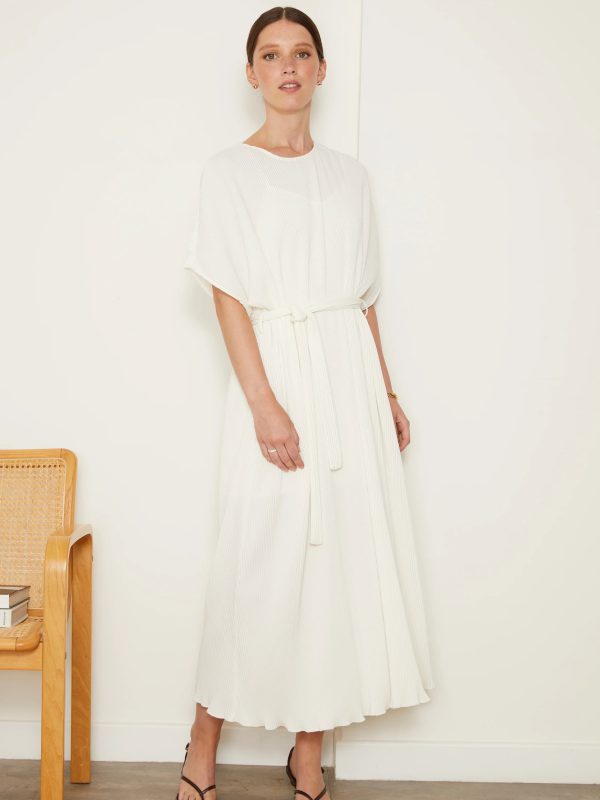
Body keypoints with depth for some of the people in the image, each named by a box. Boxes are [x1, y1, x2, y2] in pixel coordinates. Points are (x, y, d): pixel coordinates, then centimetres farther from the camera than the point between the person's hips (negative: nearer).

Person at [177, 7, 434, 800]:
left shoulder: (349, 175, 13)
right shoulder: (228, 170, 1)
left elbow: (364, 297, 15)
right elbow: (227, 295, -8)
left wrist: (386, 392, 11)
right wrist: (264, 402, -17)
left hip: (350, 376, 4)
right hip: (274, 371, -4)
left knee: (342, 554, 4)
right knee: (261, 560, -3)